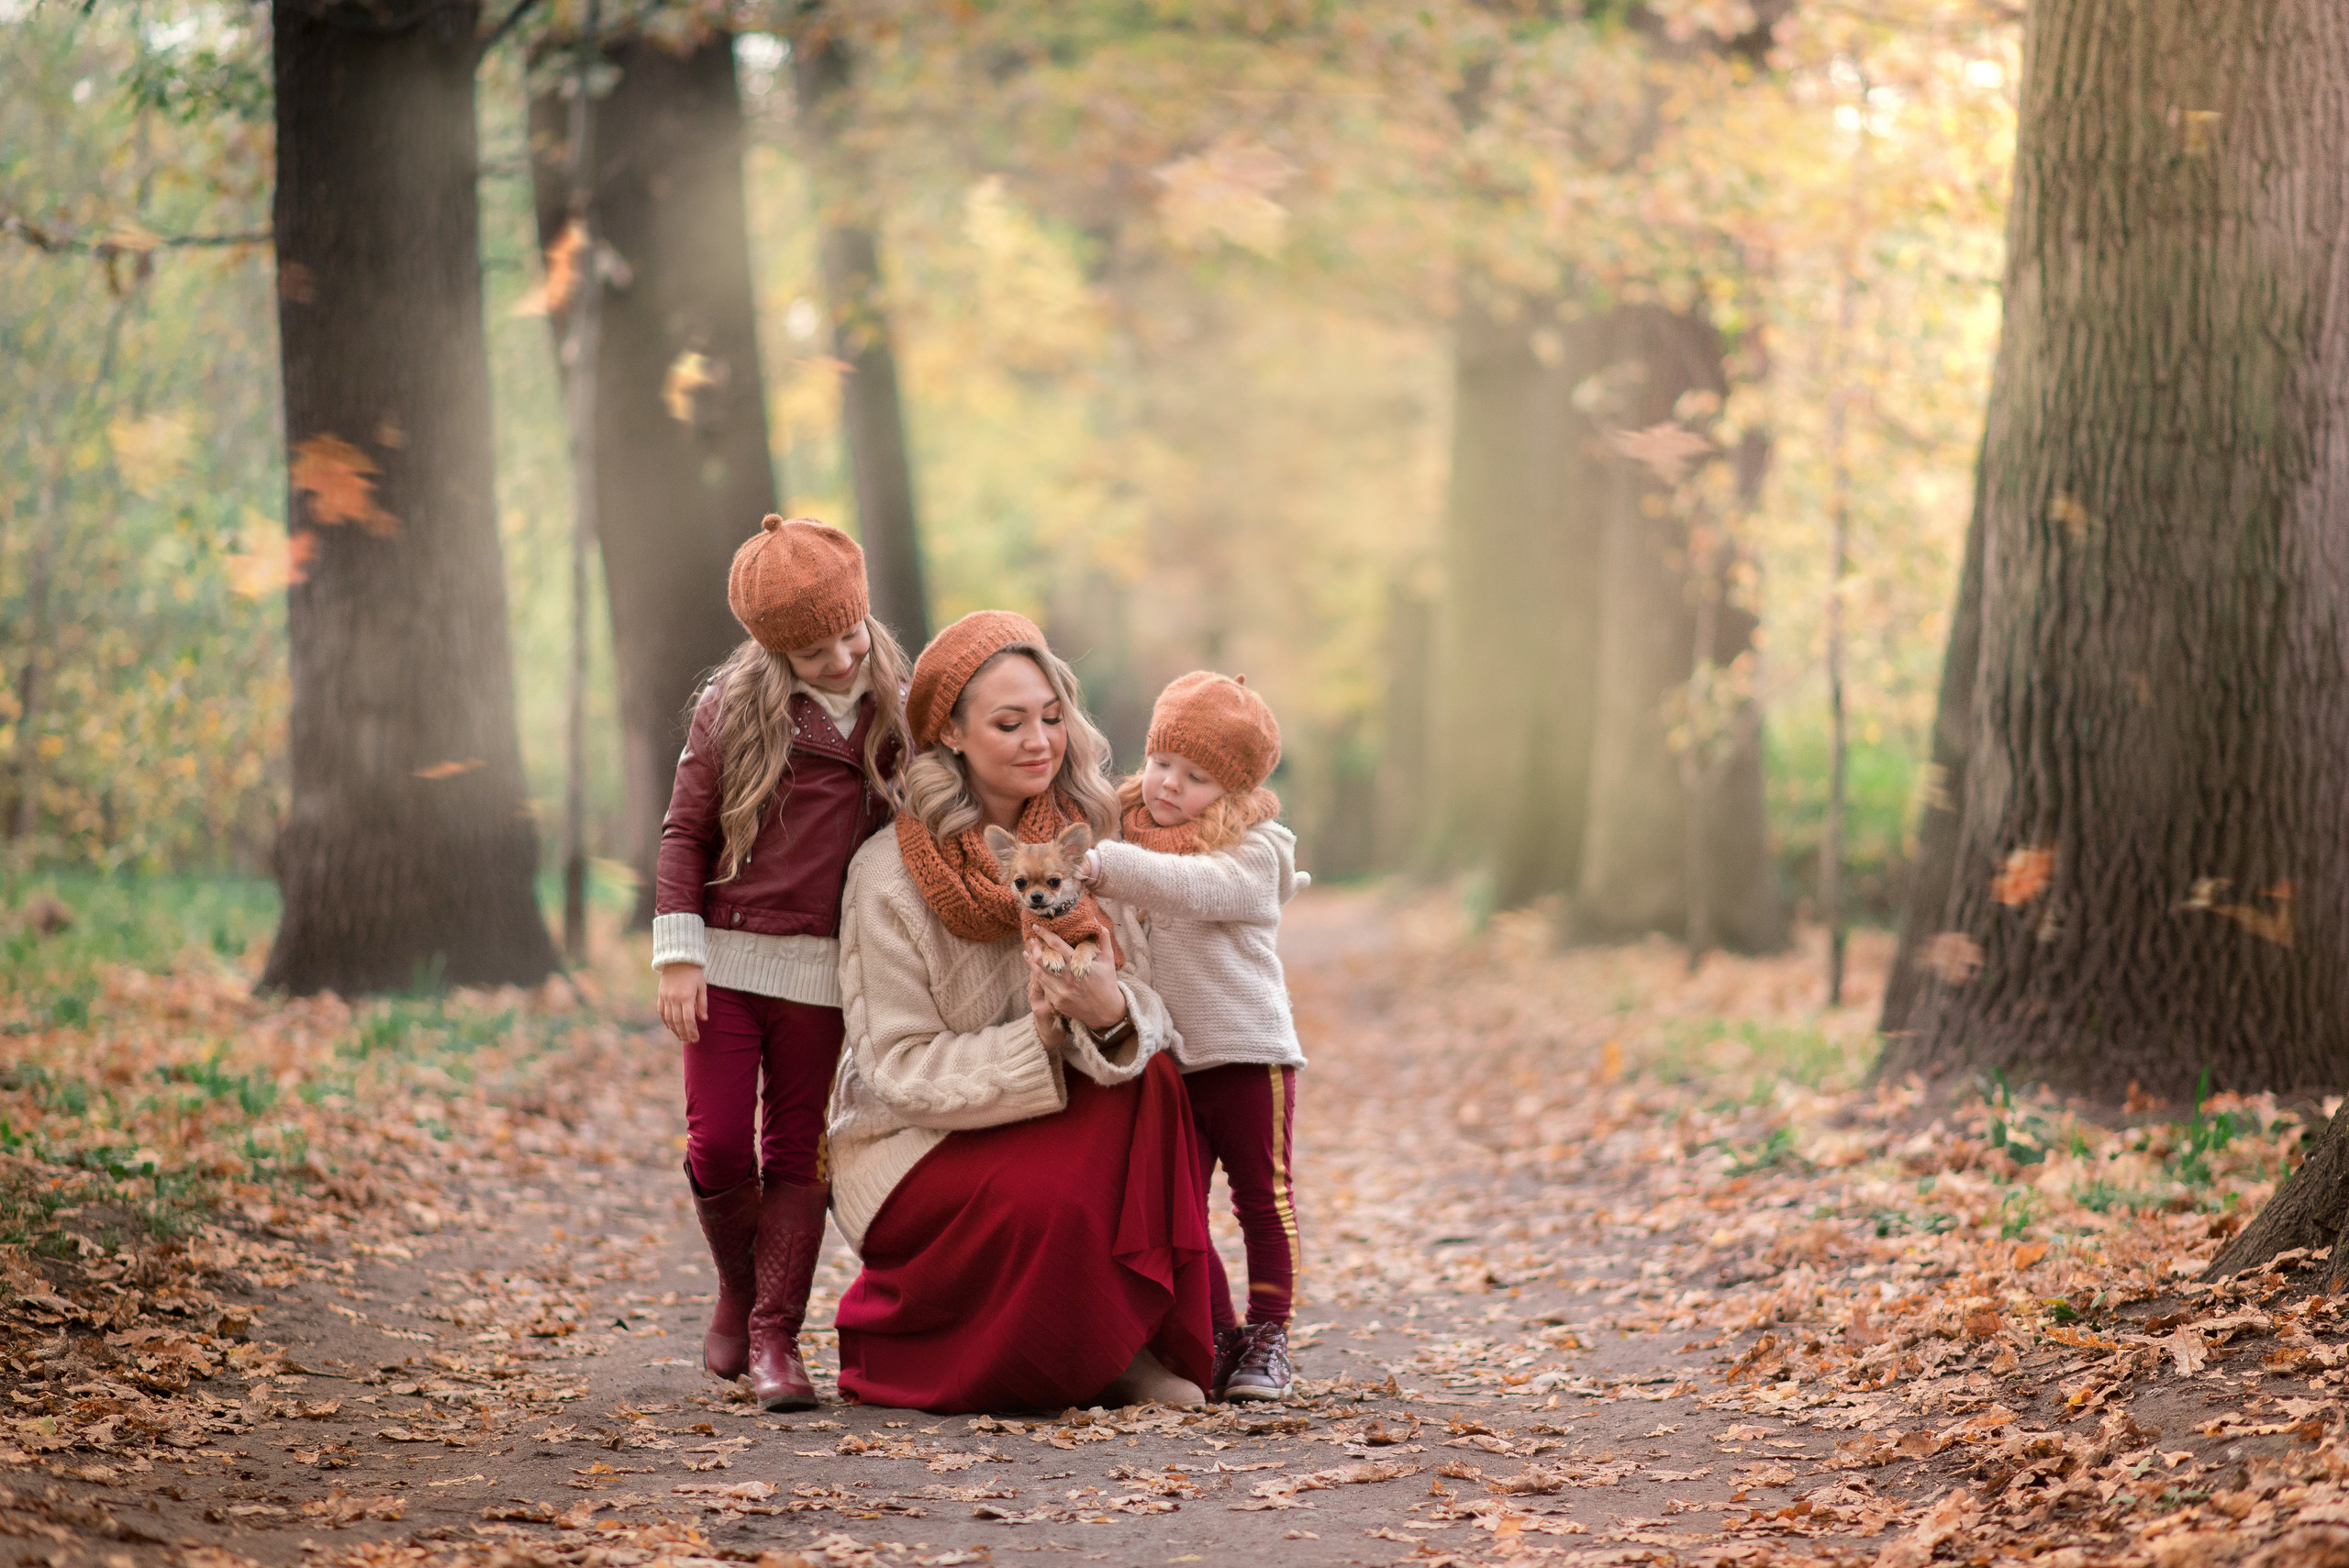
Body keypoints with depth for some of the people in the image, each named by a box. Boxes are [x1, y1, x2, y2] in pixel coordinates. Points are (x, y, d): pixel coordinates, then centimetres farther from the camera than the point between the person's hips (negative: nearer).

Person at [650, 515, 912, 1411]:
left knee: (798, 1153, 3)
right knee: (718, 1145, -4)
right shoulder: (731, 707, -1)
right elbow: (685, 832, 2)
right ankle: (738, 1288, 22)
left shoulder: (895, 714, 4)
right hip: (727, 962, -1)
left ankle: (775, 1338, 9)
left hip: (822, 974, 1)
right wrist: (678, 953, -5)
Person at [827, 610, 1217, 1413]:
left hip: (1056, 1125, 4)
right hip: (914, 1143, -4)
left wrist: (1111, 1012, -34)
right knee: (1050, 1198, -34)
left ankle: (1126, 1345, -14)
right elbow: (902, 1070, -16)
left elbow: (1147, 1005, -9)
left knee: (1149, 1081, -25)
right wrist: (1035, 1039, -32)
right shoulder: (890, 875, -15)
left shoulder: (1084, 844, -2)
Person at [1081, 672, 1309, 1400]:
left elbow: (1191, 887, -30)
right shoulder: (1130, 832, 10)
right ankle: (1218, 1338, 15)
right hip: (1165, 1063, 5)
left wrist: (1105, 866, -39)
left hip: (1247, 1053, -5)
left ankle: (1268, 1339, 12)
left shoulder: (1253, 853, -10)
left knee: (1264, 1199, 2)